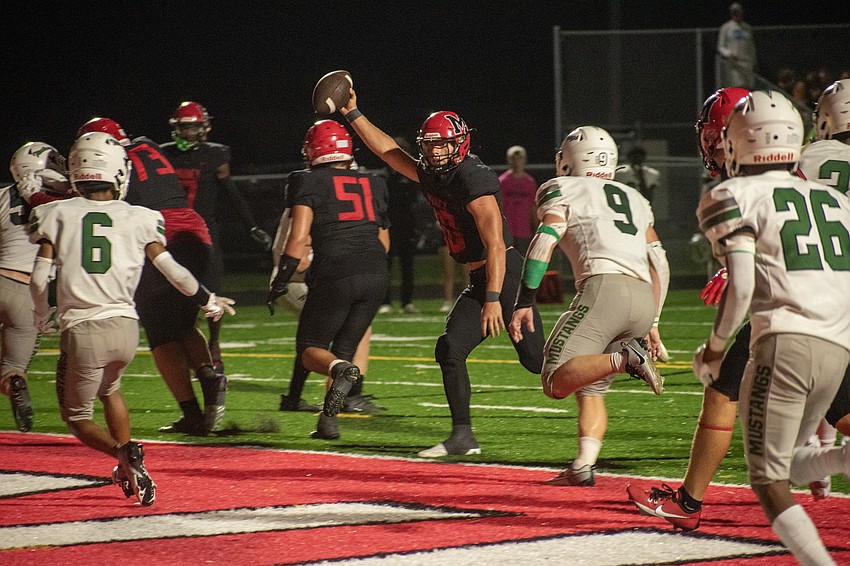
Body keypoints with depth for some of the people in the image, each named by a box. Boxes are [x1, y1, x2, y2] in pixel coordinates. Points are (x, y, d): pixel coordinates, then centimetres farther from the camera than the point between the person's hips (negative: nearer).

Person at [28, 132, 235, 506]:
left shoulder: (56, 215, 2)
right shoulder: (138, 219, 4)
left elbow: (40, 279, -2)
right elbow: (172, 270, 4)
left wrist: (42, 318, 17)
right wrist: (209, 301, 21)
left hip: (82, 330, -3)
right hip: (125, 326, 3)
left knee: (78, 417, 13)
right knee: (109, 389, 33)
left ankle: (125, 452, -16)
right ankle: (128, 473, 26)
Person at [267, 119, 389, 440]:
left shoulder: (309, 183, 2)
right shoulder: (373, 185, 17)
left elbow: (299, 238, -7)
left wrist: (279, 282, 0)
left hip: (335, 277, -5)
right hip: (376, 275, 5)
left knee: (310, 350, 7)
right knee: (343, 350, 16)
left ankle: (342, 371, -26)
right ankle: (328, 421, 2)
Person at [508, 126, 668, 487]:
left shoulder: (562, 190, 14)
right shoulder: (634, 198, 30)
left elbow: (545, 241, -2)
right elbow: (658, 263, 26)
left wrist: (524, 303, -4)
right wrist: (652, 322, 30)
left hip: (604, 287, -6)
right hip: (644, 298, 6)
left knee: (556, 382, -9)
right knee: (590, 387, 15)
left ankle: (623, 358, -31)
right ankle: (583, 466, -2)